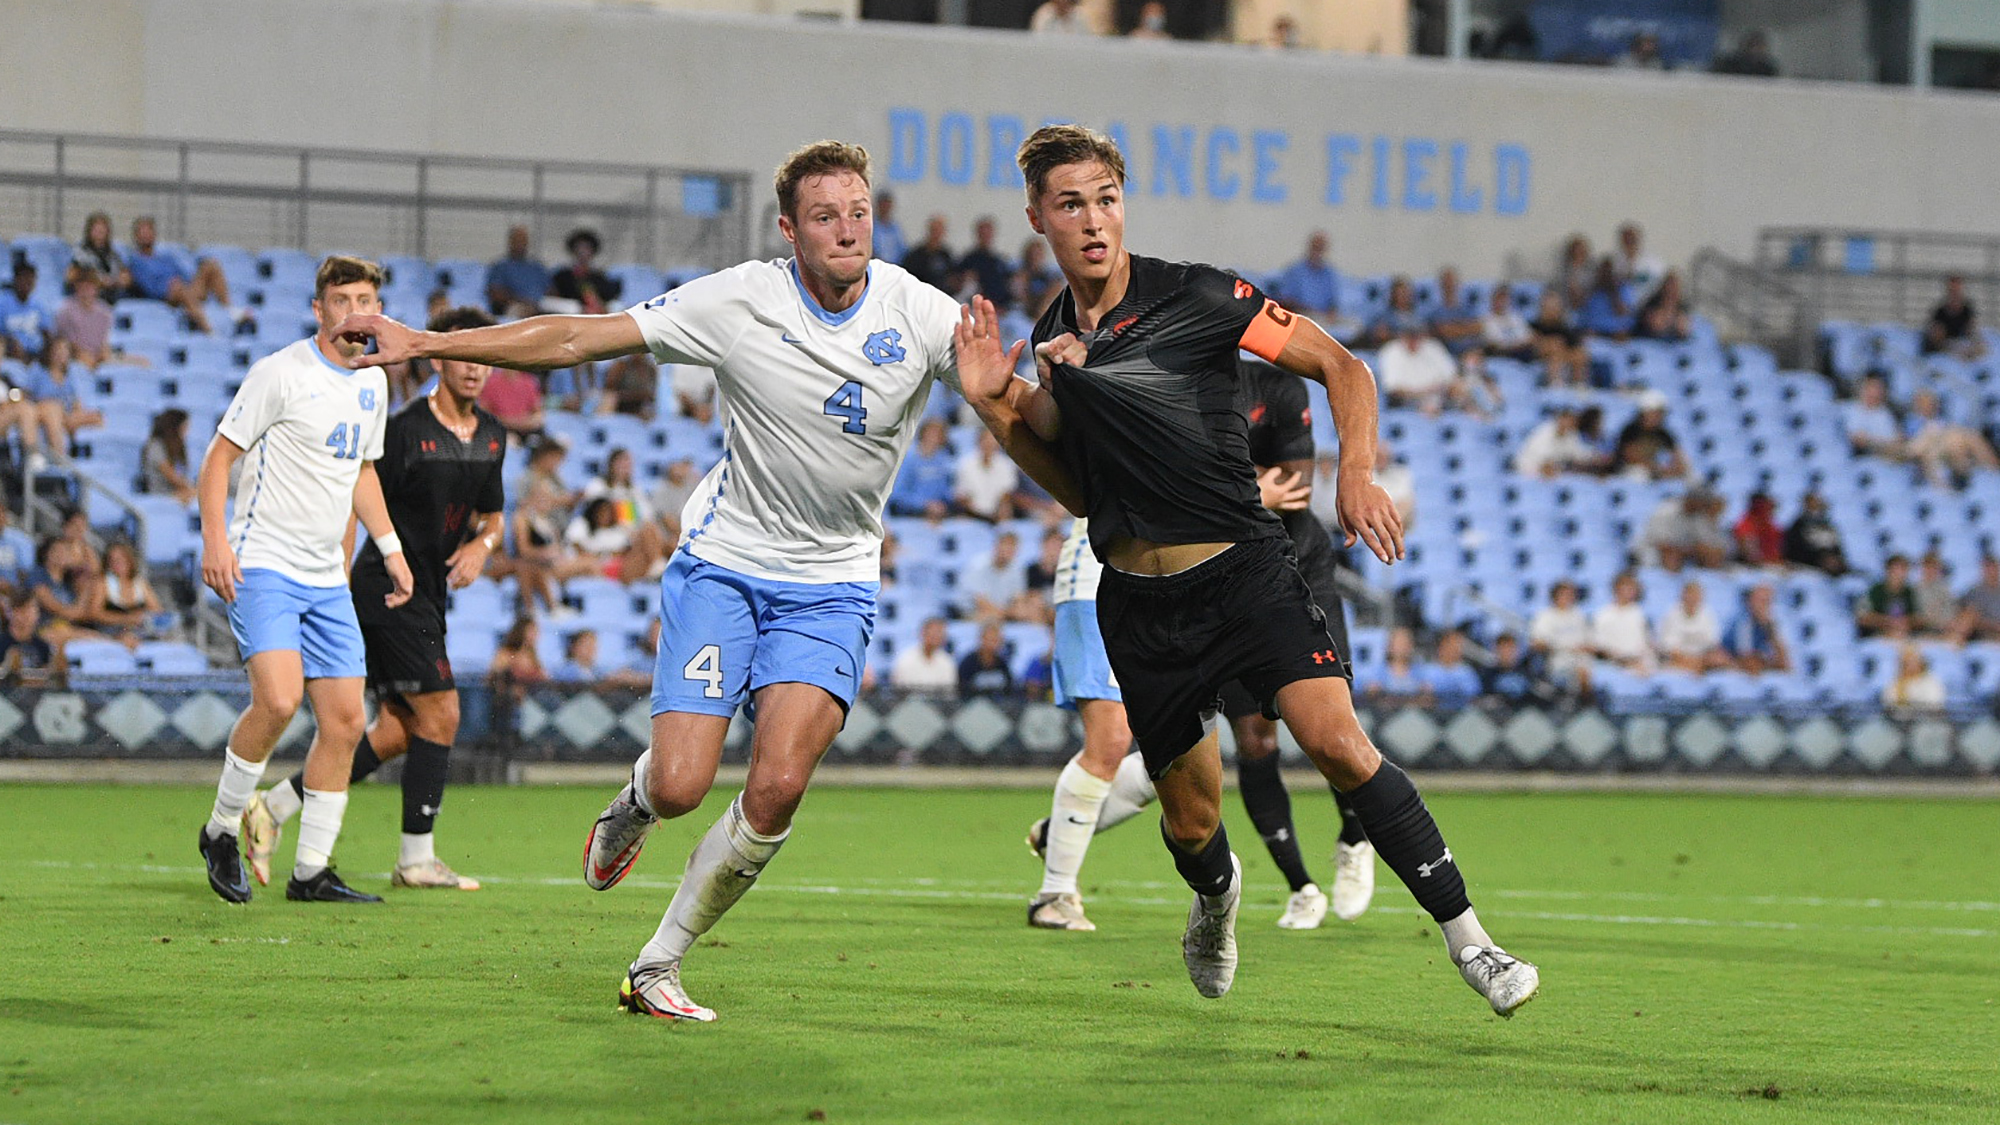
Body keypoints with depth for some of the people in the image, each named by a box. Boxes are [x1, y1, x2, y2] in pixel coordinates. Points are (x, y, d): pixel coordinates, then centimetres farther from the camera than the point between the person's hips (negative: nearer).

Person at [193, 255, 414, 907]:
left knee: (345, 721, 2)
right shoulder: (282, 374, -10)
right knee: (278, 699, -25)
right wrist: (215, 538, -19)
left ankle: (311, 872, 10)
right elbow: (219, 456, -8)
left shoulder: (373, 382, 12)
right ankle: (222, 830, -4)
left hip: (326, 578, 7)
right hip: (262, 565, -7)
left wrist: (390, 546, 18)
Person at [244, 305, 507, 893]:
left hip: (426, 598, 9)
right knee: (440, 714, -10)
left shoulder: (492, 436, 10)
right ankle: (417, 858, -1)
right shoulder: (406, 430, -14)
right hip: (389, 589, -9)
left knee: (397, 733, 6)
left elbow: (492, 513, 22)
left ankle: (274, 808, 12)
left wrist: (482, 543, -1)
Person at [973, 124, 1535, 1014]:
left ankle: (1467, 940, -18)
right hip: (1136, 600, 4)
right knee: (1190, 818, 7)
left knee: (1337, 741, -23)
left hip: (1244, 567, -4)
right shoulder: (1051, 337, 8)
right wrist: (994, 406, 4)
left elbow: (1342, 368, -2)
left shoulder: (1196, 297, -7)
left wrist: (1356, 475, -17)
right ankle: (1216, 899, 45)